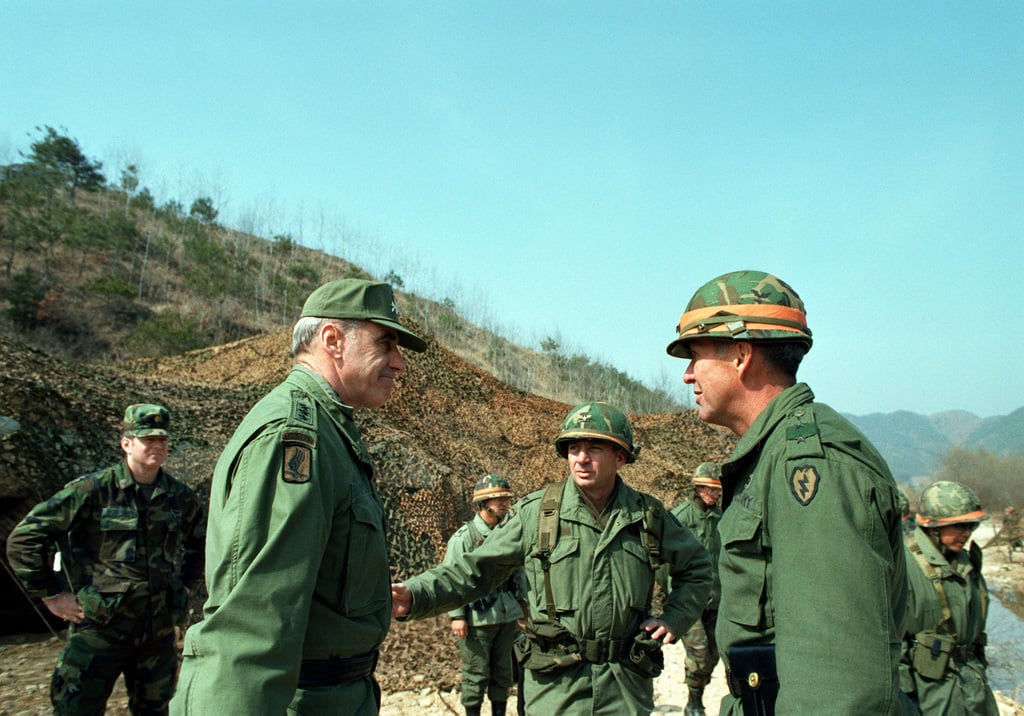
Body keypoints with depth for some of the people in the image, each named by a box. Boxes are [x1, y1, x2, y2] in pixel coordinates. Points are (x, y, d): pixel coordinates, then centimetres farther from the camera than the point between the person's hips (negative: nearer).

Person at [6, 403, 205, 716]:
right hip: (100, 627, -4)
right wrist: (51, 595, -6)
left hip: (159, 630, 4)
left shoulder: (180, 497, 4)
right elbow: (23, 538, -8)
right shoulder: (94, 490, -10)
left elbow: (199, 544, 23)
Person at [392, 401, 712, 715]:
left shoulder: (650, 515, 3)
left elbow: (697, 567, 19)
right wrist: (415, 596, -19)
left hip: (626, 682, 2)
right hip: (556, 682, -2)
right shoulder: (535, 512, -5)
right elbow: (476, 569, -5)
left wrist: (674, 619, 6)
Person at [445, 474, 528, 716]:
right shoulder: (464, 537, -8)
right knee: (476, 674, 4)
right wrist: (457, 615, -13)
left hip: (508, 617, 5)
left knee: (504, 673, 13)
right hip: (478, 619, -5)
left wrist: (525, 605, 13)